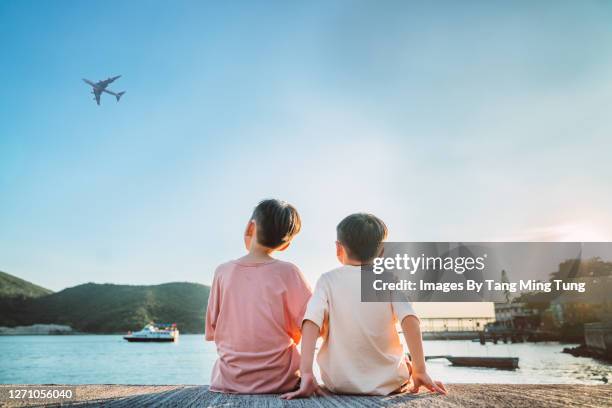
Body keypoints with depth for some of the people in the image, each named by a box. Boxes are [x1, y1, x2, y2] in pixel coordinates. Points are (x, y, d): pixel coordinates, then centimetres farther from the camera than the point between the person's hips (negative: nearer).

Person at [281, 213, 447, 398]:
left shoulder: (328, 280, -4)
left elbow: (311, 323, -17)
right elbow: (410, 320, -15)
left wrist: (306, 374, -20)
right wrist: (420, 371, -10)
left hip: (339, 383, 1)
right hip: (388, 382, 0)